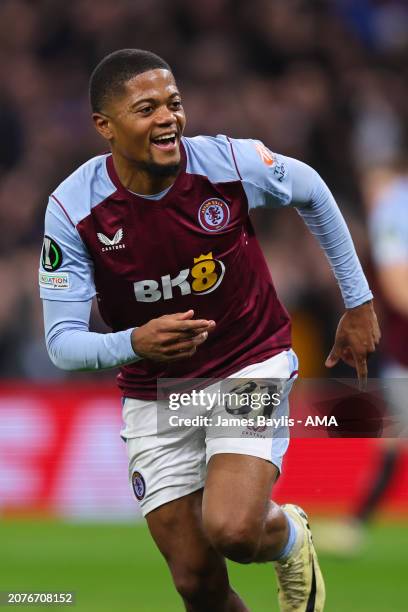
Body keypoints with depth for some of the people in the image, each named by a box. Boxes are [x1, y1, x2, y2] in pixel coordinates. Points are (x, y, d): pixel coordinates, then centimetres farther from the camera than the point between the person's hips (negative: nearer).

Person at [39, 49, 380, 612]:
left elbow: (311, 191, 5)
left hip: (252, 365, -2)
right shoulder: (73, 208, -18)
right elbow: (62, 342, -16)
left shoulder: (230, 163, -18)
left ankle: (292, 537, 12)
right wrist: (134, 343, -38)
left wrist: (359, 302, 10)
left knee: (232, 530, -25)